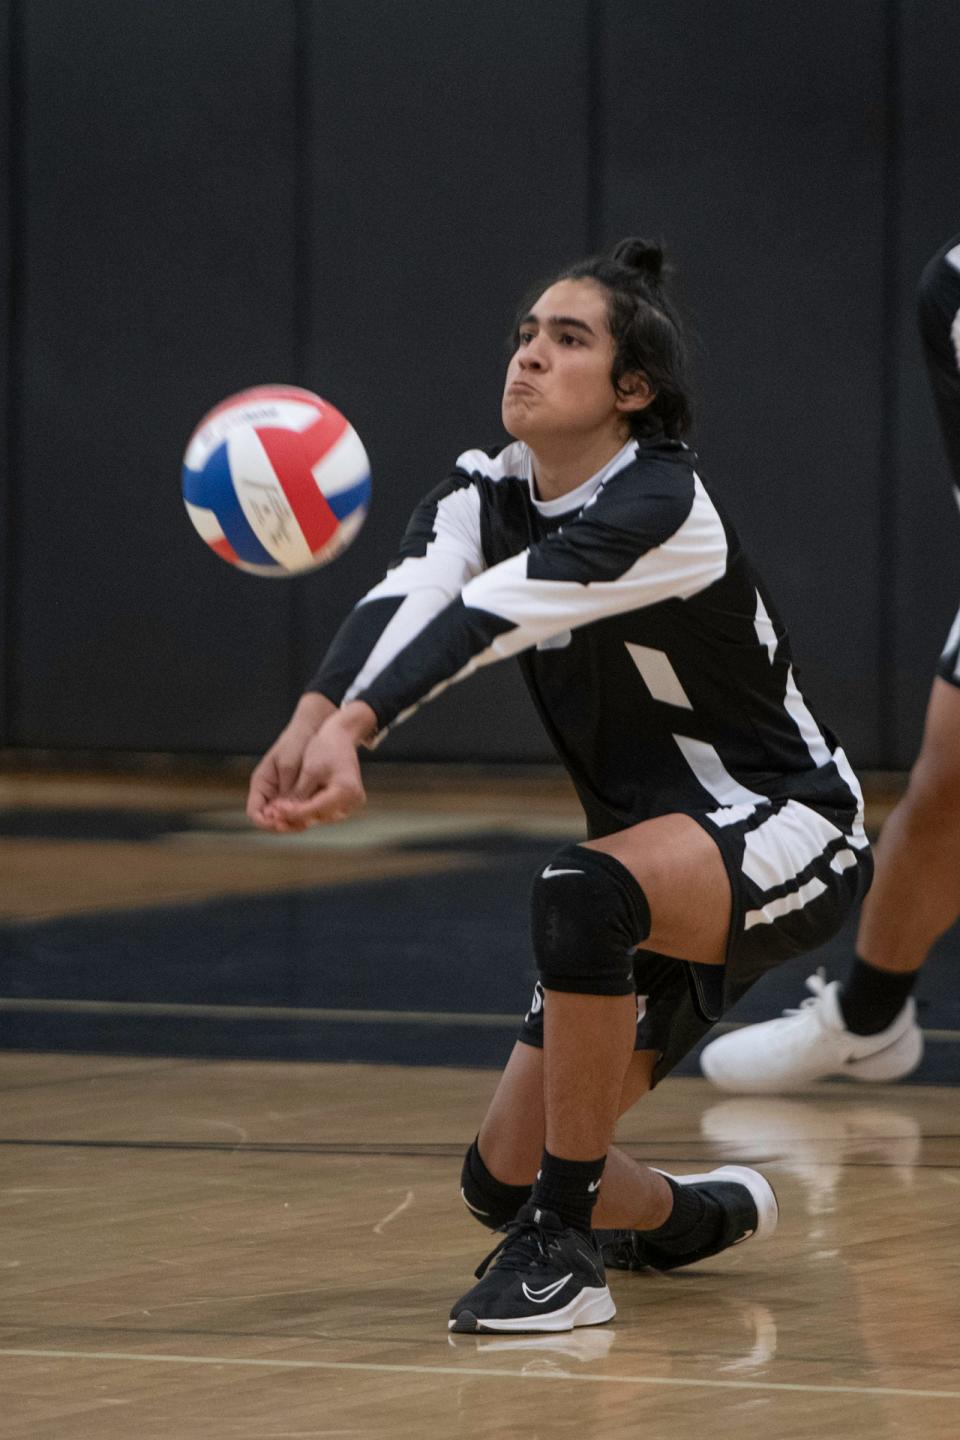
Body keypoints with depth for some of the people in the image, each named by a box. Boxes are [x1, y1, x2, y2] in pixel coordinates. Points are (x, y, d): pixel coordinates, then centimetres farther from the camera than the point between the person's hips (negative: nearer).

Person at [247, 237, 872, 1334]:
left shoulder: (660, 506, -22)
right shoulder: (484, 492, -1)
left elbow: (486, 619, -39)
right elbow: (404, 600, -23)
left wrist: (354, 726, -53)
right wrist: (312, 723, -43)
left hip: (790, 836, -8)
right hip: (658, 880, 8)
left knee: (584, 892, -39)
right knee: (501, 1181, 1)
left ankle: (564, 1246, -28)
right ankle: (698, 1217, 34)